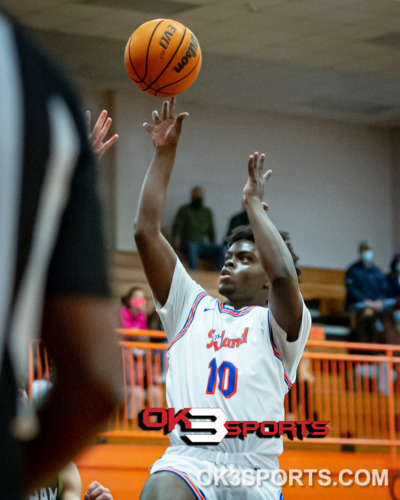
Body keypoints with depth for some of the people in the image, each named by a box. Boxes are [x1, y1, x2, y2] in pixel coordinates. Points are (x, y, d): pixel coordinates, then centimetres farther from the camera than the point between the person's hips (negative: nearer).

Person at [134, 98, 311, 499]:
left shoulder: (276, 322, 12)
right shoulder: (192, 308, 22)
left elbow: (283, 274, -12)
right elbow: (146, 232, 15)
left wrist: (253, 202, 0)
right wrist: (164, 153, 10)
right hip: (189, 460, 1)